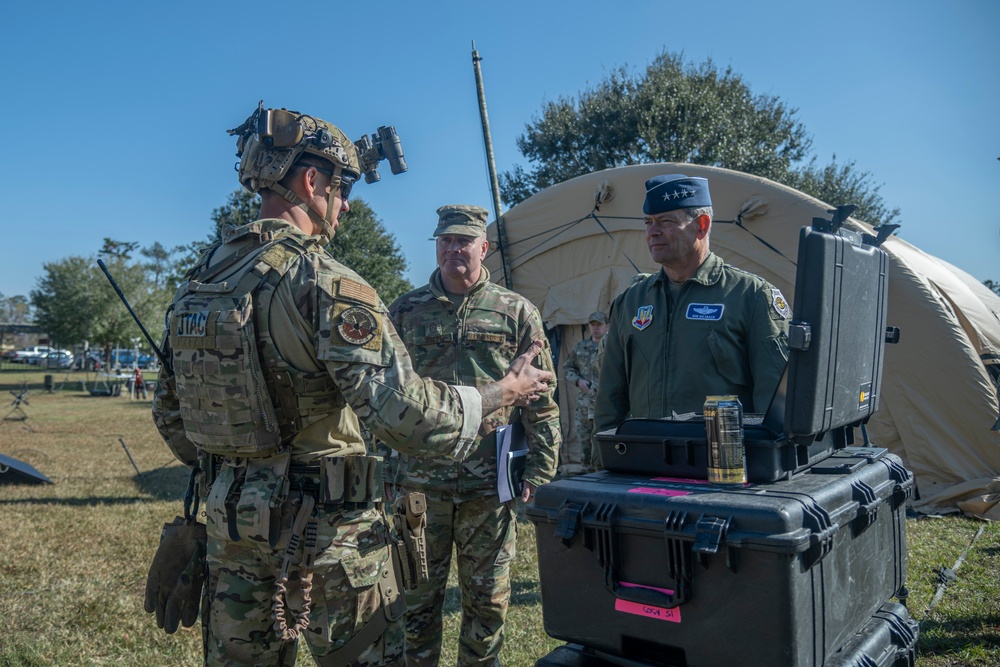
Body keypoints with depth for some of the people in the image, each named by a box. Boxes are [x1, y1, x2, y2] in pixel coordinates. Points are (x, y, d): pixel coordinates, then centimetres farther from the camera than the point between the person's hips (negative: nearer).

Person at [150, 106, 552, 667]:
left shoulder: (197, 282, 6)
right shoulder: (324, 282, -19)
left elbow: (169, 412, 13)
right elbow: (401, 411, -27)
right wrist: (502, 394, -13)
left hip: (230, 519, 8)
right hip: (327, 532, -7)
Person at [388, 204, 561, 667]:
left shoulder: (516, 312, 4)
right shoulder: (405, 311, 8)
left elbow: (542, 400, 3)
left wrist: (538, 472, -2)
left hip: (490, 485, -1)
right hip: (419, 481, 1)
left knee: (487, 599, 11)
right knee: (417, 598, 10)